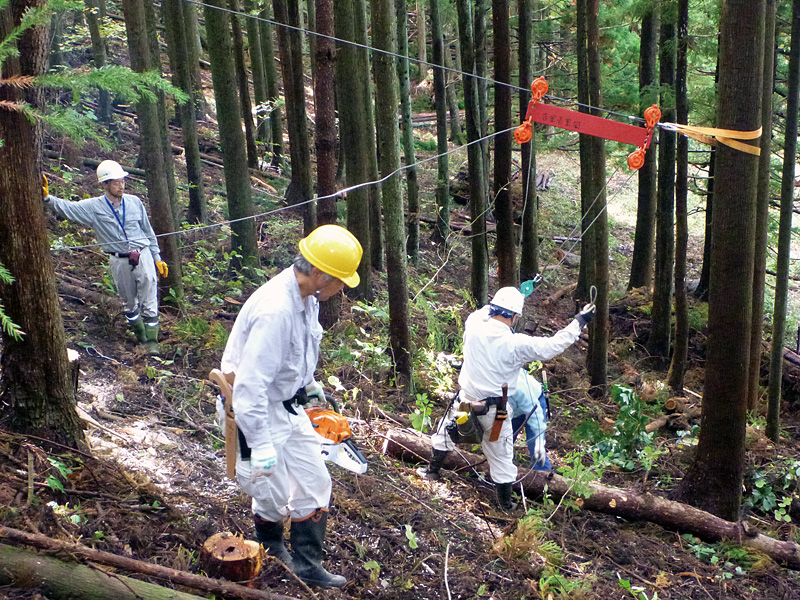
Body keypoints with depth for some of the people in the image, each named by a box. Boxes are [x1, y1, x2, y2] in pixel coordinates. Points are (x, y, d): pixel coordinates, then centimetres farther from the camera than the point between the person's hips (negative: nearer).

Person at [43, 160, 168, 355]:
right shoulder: (94, 207, -3)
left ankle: (151, 340, 9)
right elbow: (68, 208, -11)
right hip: (119, 262, 0)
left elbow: (148, 231, 11)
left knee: (149, 301, -2)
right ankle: (140, 334, 32)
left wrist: (157, 258, 11)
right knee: (130, 302, 13)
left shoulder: (134, 202, 3)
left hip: (143, 256, 0)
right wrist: (47, 197, -29)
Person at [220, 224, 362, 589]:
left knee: (314, 483, 12)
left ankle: (307, 565, 26)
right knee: (274, 496, 6)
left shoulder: (306, 297, -3)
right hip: (255, 412, -9)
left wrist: (307, 383, 31)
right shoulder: (275, 310, -34)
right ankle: (268, 541, 40)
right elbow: (250, 385, -34)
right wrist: (261, 446, -32)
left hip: (287, 405, 9)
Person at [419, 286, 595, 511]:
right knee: (501, 455, 14)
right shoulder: (516, 344, -23)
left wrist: (495, 306, 24)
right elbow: (553, 345, -16)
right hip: (494, 409, -3)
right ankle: (505, 502, 30)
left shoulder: (474, 324, -15)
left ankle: (433, 469, 48)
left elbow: (482, 311, 10)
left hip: (466, 399, 3)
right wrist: (579, 322, -7)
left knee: (446, 431, 30)